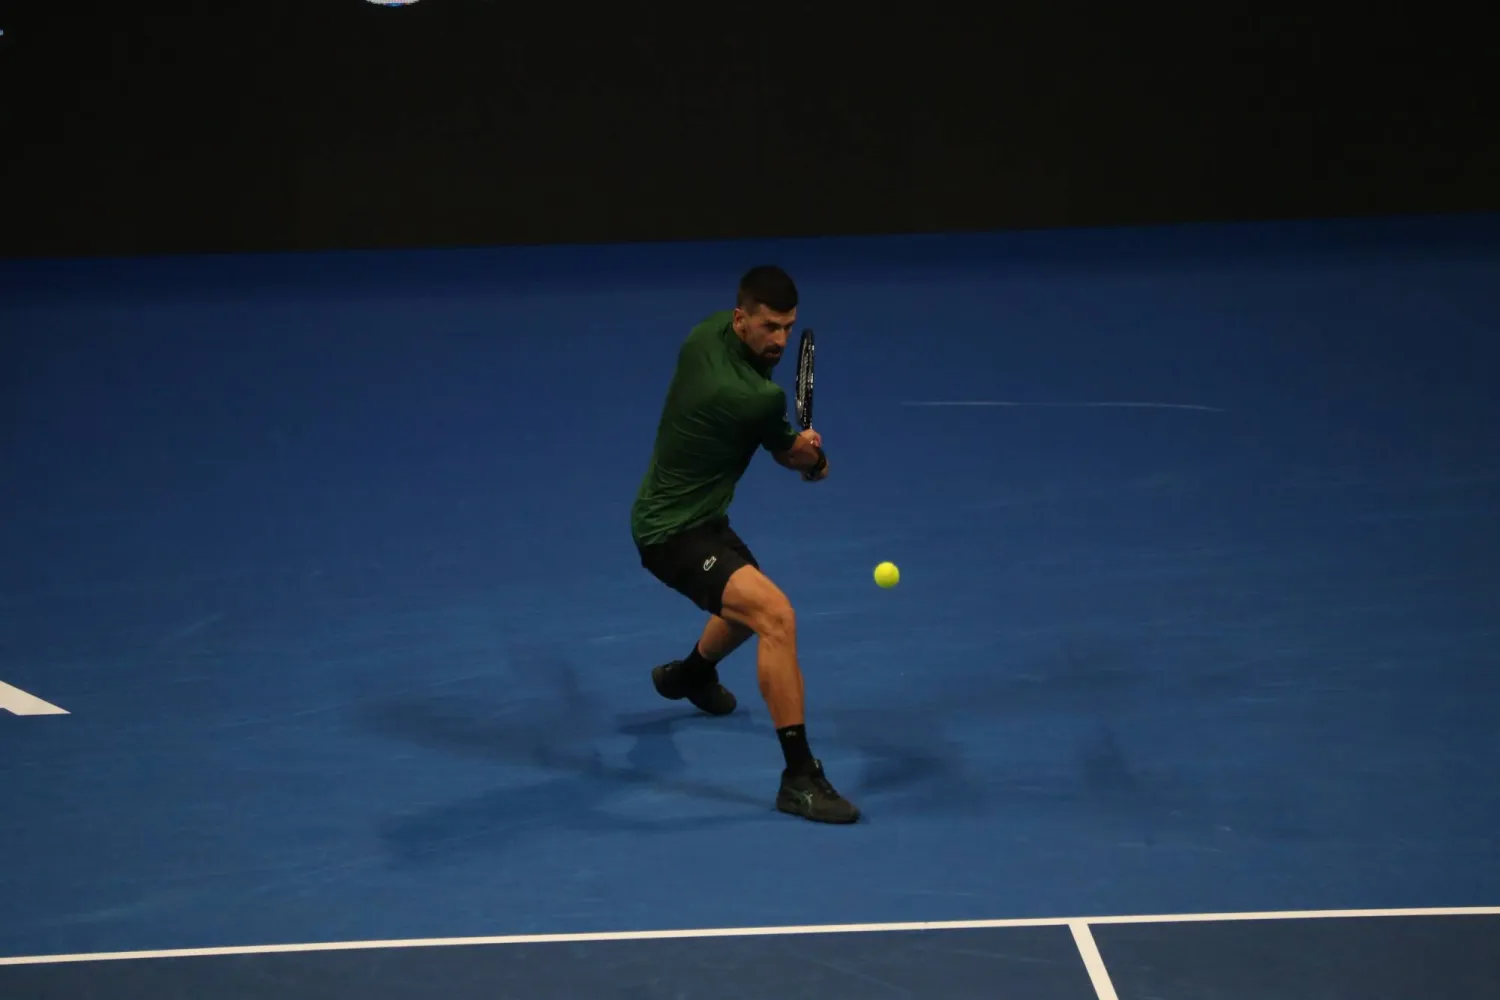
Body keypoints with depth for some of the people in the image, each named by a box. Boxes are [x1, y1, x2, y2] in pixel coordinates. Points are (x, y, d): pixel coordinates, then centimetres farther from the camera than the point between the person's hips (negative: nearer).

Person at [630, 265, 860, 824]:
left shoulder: (707, 334, -6)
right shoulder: (761, 399, -29)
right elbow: (792, 454, -5)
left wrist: (804, 450, 6)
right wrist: (813, 454, 18)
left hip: (696, 519, 10)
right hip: (673, 535, -10)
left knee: (749, 606, 34)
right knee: (776, 615, -28)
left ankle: (689, 674, 66)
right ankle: (799, 777, -29)